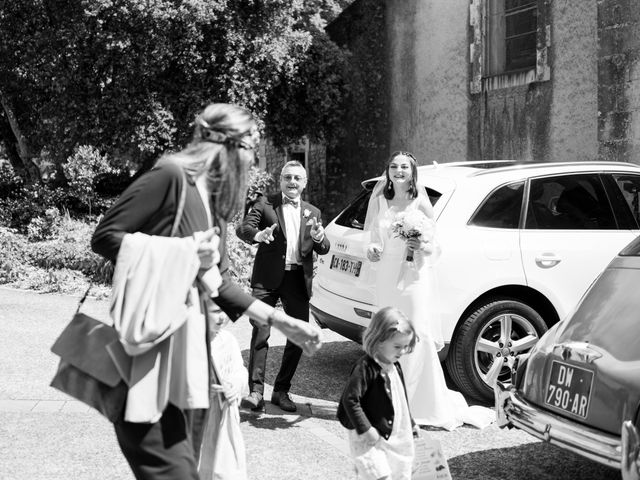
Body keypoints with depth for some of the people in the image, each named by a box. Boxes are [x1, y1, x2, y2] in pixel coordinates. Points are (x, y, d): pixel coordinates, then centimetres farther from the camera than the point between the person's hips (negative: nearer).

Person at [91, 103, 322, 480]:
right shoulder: (172, 176, -11)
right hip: (152, 353, -9)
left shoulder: (216, 202, 16)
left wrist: (281, 321, 18)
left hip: (192, 354, 9)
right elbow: (104, 237, -13)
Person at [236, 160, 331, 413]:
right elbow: (242, 228, -7)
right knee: (261, 332, -12)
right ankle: (256, 391, -10)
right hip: (268, 278, -4)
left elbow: (324, 250, 9)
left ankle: (281, 391, 15)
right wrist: (257, 235, -30)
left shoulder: (312, 212, 16)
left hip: (298, 279, 4)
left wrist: (318, 237, -15)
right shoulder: (265, 204, 6)